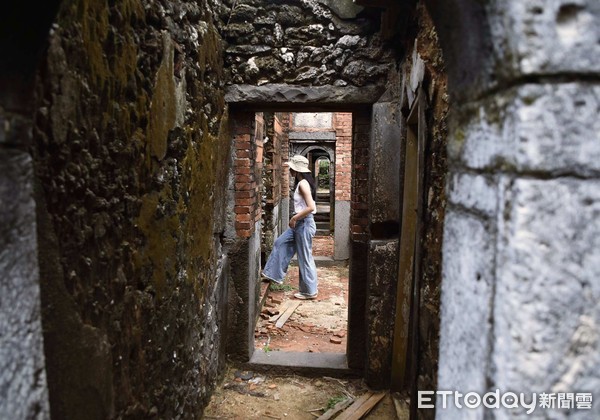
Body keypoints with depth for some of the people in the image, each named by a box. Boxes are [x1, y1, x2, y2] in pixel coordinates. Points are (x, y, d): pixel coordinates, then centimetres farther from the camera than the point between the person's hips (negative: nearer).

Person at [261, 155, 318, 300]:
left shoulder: (303, 184, -20)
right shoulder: (302, 182, 8)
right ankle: (274, 274, 28)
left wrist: (294, 218, -19)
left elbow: (311, 207, -27)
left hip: (304, 224, -10)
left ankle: (310, 291, 14)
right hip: (299, 223, 10)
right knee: (280, 243, 18)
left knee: (305, 258, 1)